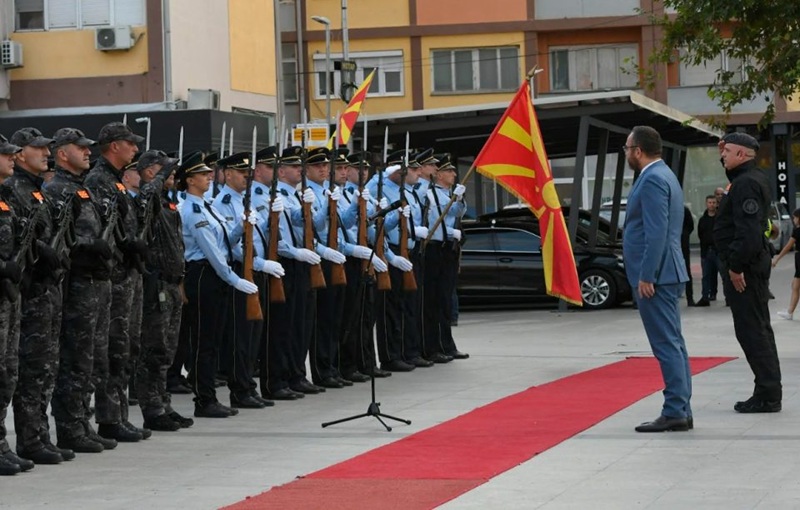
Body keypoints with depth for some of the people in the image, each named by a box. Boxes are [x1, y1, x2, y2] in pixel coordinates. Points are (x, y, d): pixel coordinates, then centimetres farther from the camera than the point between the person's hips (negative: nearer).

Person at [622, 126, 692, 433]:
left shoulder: (652, 180, -14)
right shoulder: (663, 175, 18)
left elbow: (657, 232, -22)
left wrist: (646, 277, -21)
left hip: (655, 276, -11)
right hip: (665, 274, 11)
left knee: (667, 344, -9)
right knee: (672, 343, 11)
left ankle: (675, 412, -8)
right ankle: (681, 411, 15)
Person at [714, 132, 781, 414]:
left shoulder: (746, 184, -19)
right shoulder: (754, 177, 14)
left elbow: (748, 231, -27)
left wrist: (736, 267, -23)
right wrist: (726, 158, 23)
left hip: (743, 268, -11)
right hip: (753, 263, 11)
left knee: (751, 330, -9)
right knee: (758, 328, 14)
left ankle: (768, 395, -8)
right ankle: (769, 392, 19)